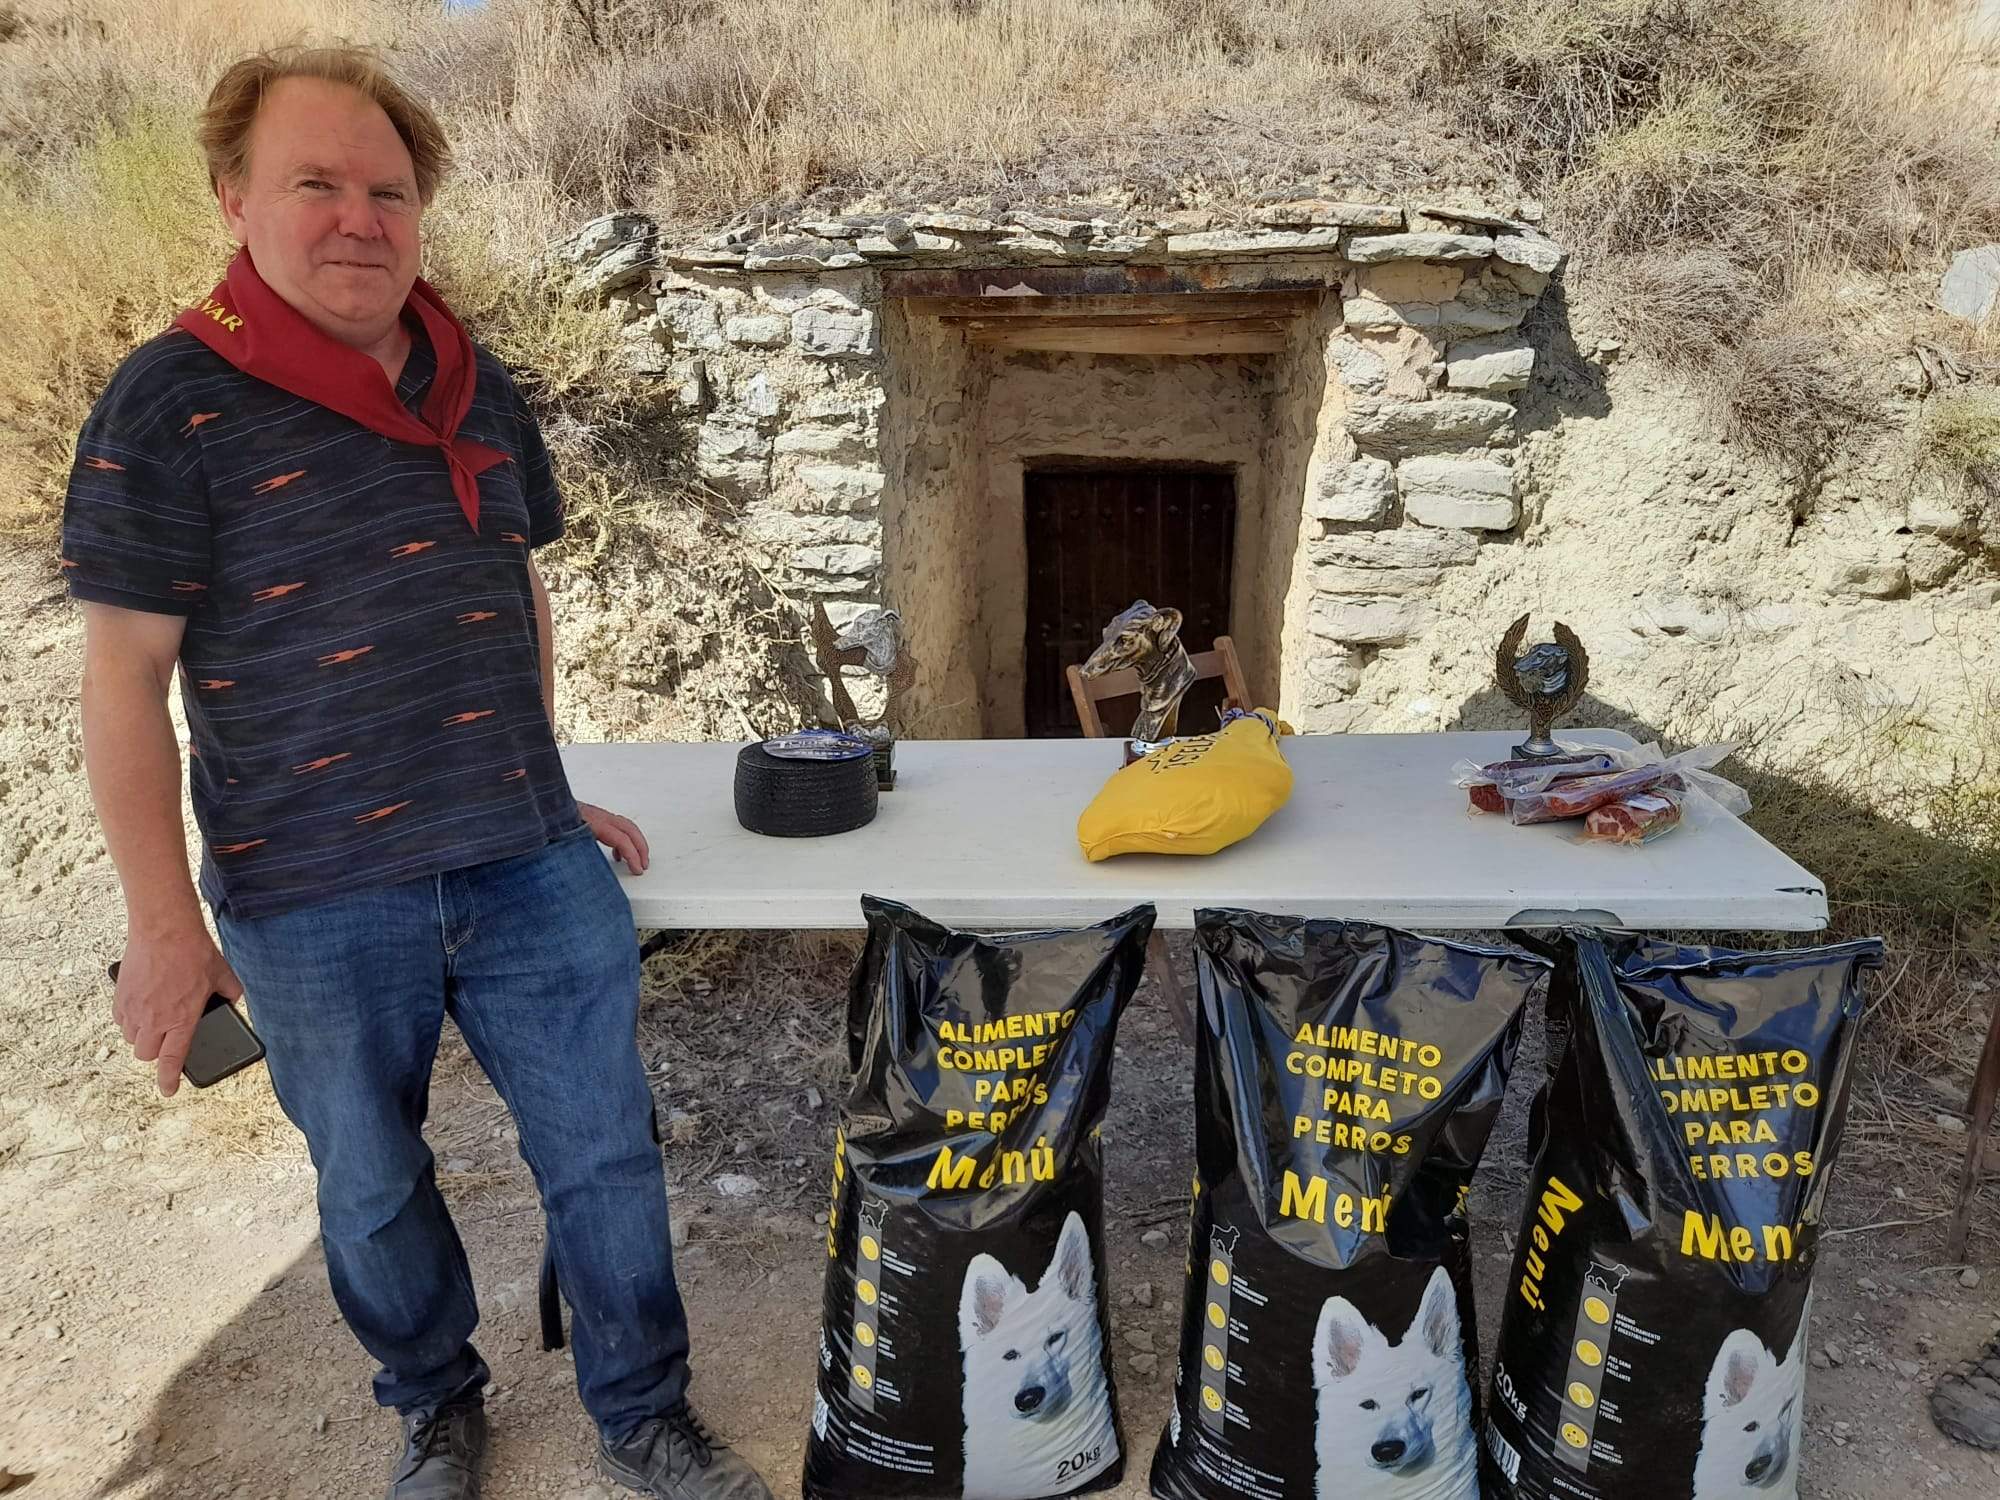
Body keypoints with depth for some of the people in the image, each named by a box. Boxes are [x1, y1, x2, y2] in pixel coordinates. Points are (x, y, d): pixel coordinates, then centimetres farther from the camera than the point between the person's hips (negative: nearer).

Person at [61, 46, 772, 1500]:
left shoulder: (478, 386, 5)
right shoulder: (171, 406, -10)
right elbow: (126, 685, -8)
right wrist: (166, 924, -8)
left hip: (528, 870, 4)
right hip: (312, 902, -3)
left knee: (605, 1153, 10)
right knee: (373, 1189, 17)